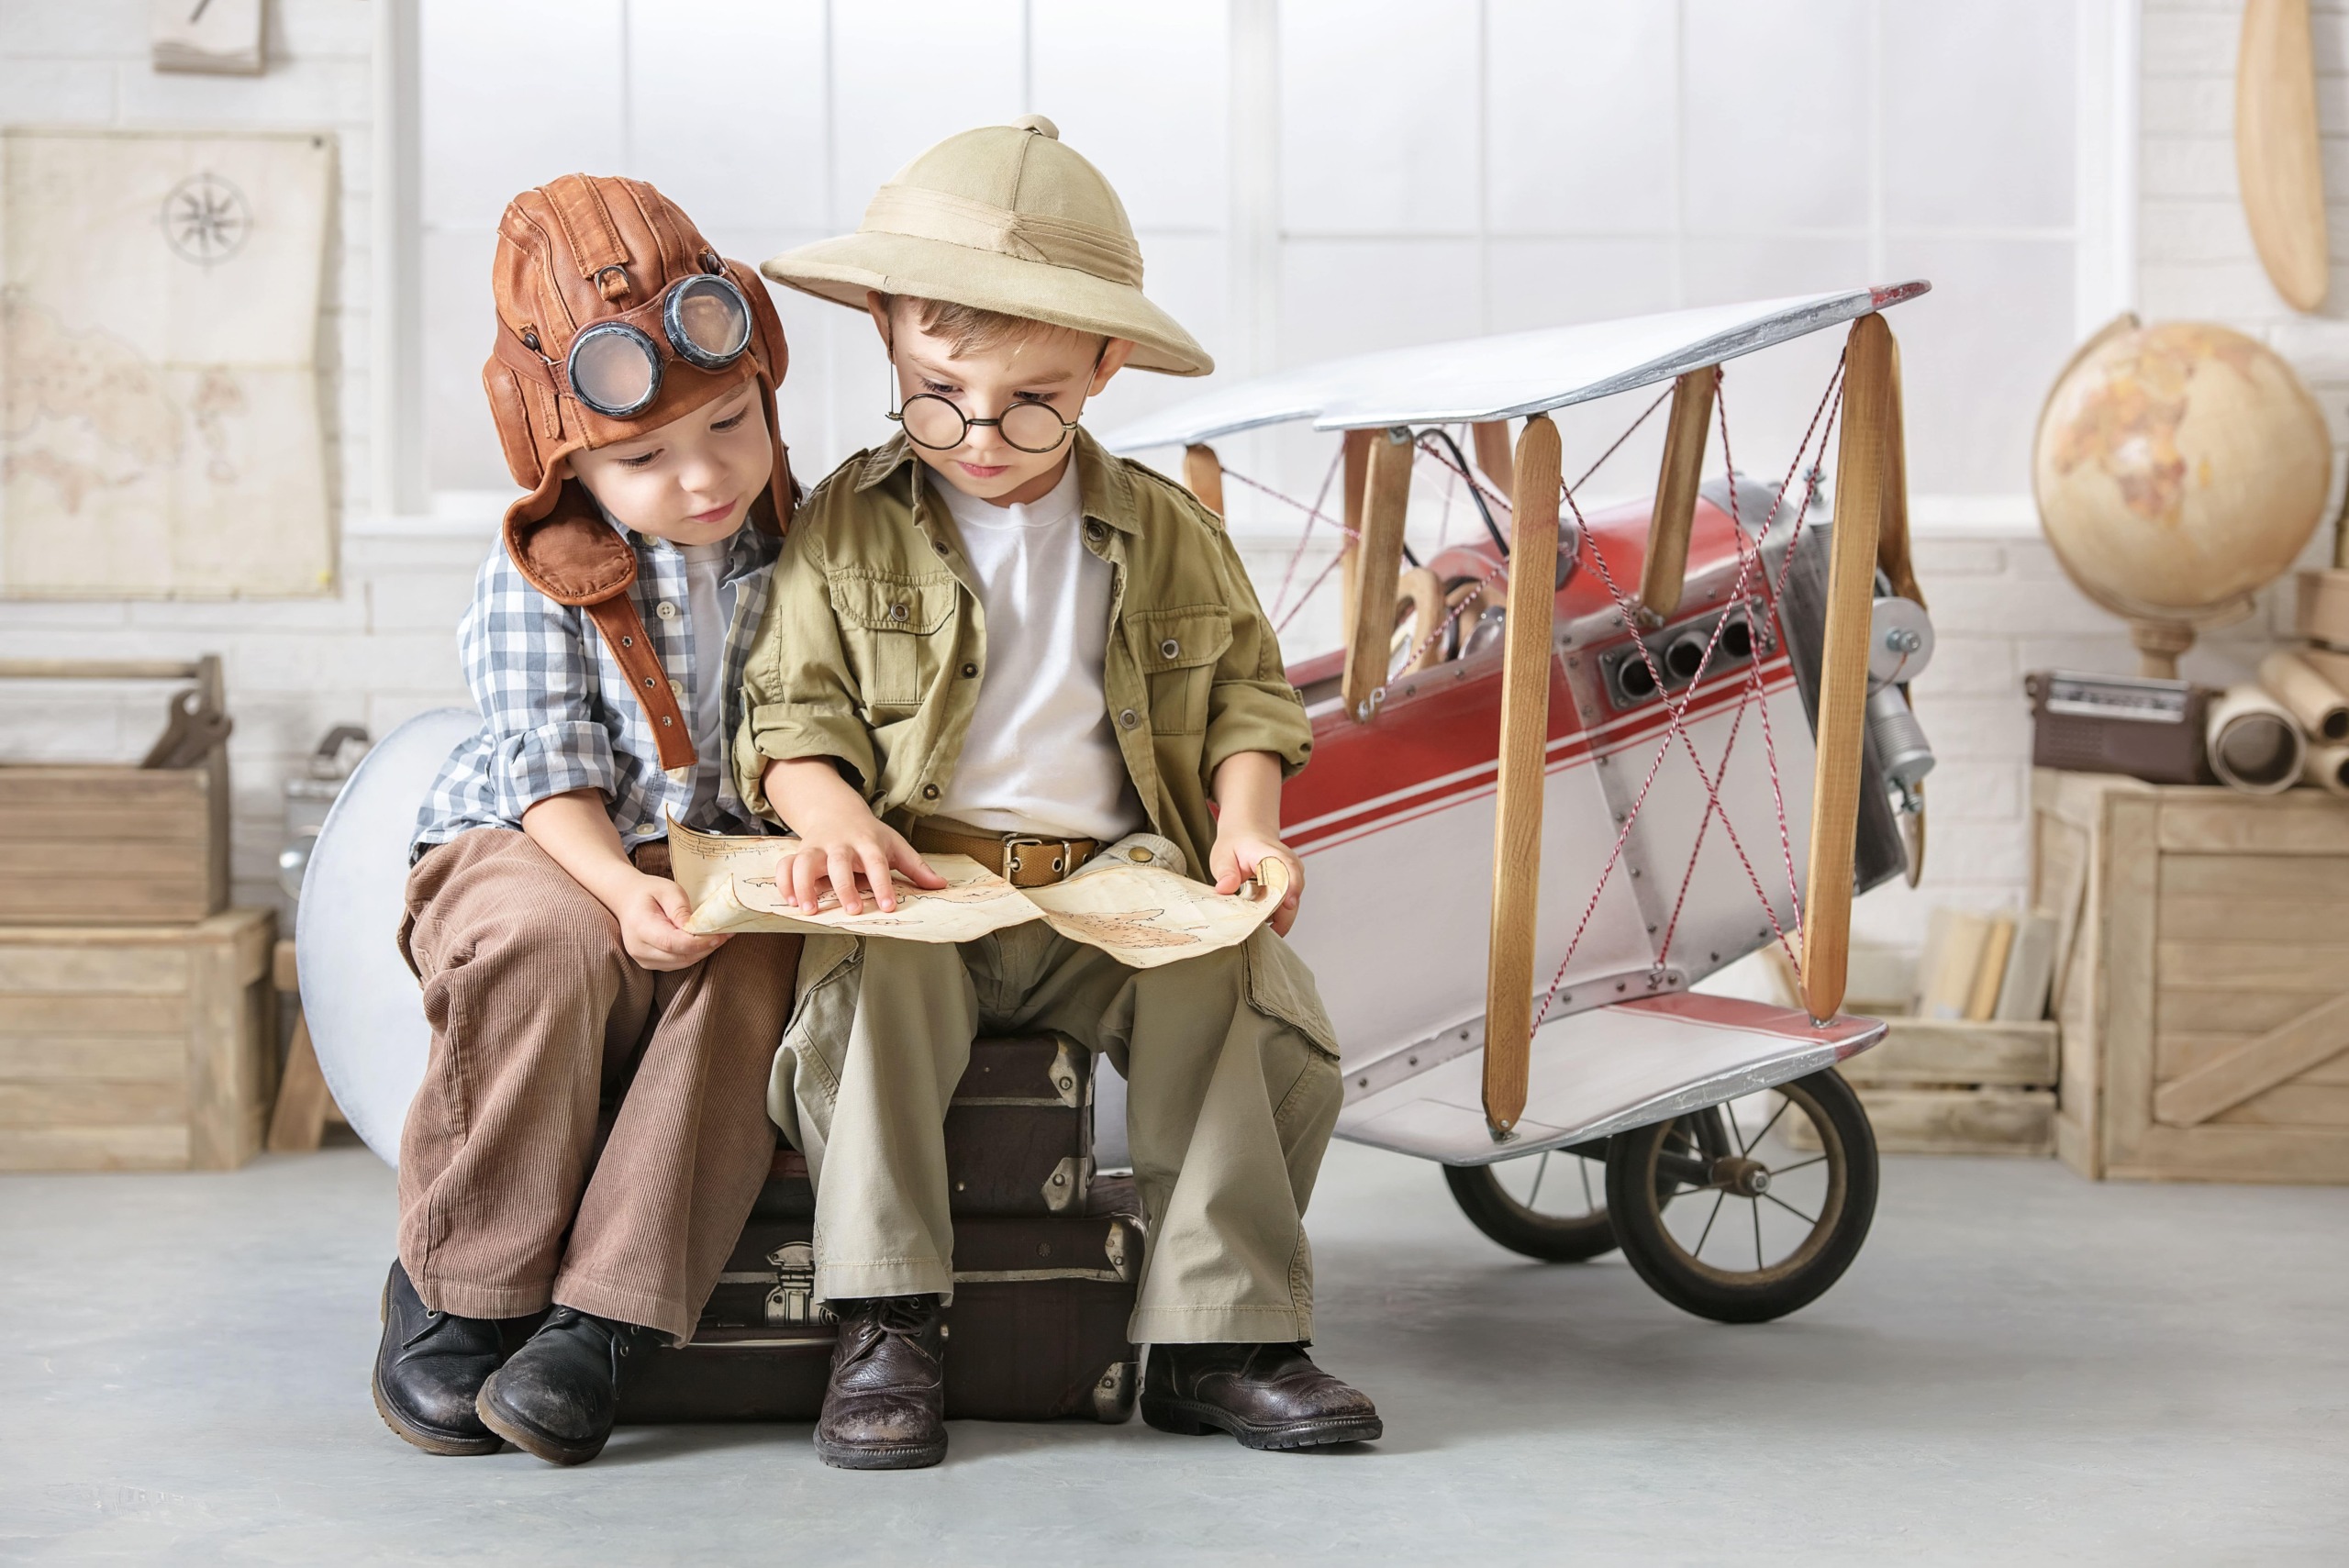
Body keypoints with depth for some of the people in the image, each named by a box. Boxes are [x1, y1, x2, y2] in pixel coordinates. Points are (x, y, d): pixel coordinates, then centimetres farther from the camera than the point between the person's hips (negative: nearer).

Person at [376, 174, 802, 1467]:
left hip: (722, 864, 2)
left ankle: (599, 1318, -30)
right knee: (548, 942, -37)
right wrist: (624, 888, -29)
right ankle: (451, 1285, -19)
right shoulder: (537, 576, -4)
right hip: (528, 851, -2)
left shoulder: (798, 551, 4)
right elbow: (549, 767, -11)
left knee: (752, 971, -32)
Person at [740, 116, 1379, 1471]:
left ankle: (1219, 1338, -17)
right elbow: (791, 716, 5)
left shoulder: (1164, 532, 12)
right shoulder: (847, 528, 7)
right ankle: (888, 1327, -24)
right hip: (914, 885, -1)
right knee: (875, 989, -35)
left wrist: (1246, 825, -3)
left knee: (1246, 1004, -27)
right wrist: (834, 815, -17)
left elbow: (1245, 693, 17)